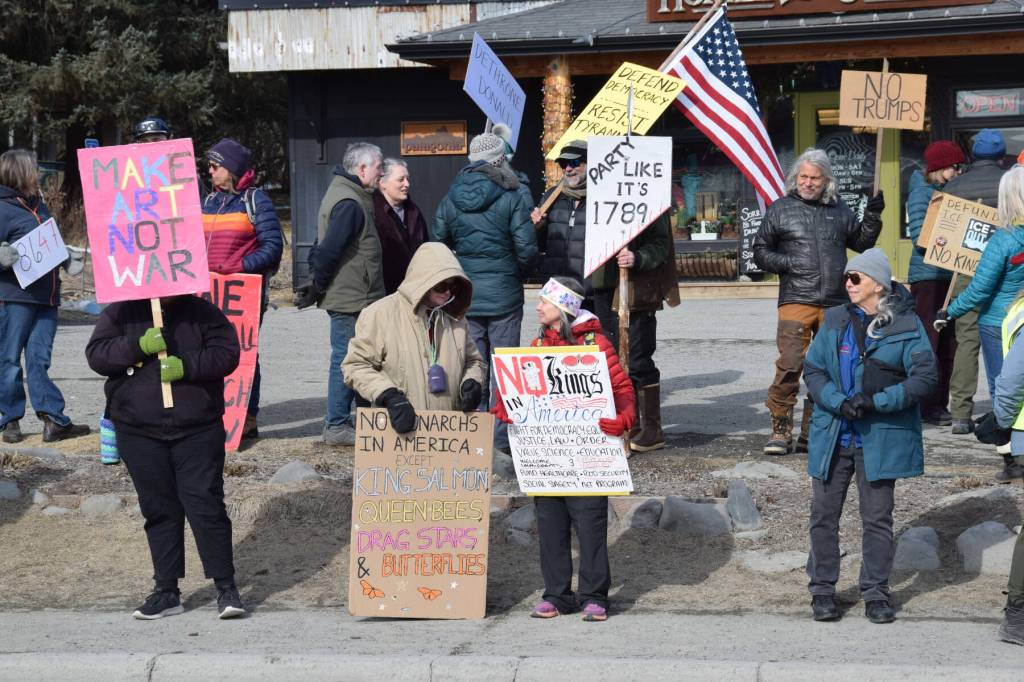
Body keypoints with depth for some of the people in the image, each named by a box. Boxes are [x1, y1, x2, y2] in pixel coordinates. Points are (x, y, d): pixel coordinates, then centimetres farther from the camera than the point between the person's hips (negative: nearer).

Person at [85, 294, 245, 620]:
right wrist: (139, 346, -19)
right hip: (139, 433, 2)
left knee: (206, 505, -6)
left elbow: (227, 353, -5)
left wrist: (186, 367, -19)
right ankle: (166, 591, 15)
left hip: (198, 431, -2)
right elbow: (96, 354, -4)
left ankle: (226, 587, 1)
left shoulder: (202, 313, 3)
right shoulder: (121, 313, 6)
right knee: (159, 510, 8)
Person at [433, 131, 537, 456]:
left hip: (464, 294, 3)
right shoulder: (514, 194, -8)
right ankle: (502, 436, 5)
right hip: (504, 294, -3)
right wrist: (520, 272, 8)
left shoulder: (452, 197, 4)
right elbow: (526, 248, -12)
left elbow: (438, 243, 5)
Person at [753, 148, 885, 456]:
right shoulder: (781, 209, 5)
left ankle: (812, 432, 17)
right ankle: (781, 429, -8)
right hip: (795, 301, -4)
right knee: (790, 364, -16)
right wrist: (787, 263, -8)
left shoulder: (839, 210, 14)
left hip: (835, 304, 4)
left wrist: (872, 218, 10)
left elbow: (861, 243, 26)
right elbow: (760, 252, 8)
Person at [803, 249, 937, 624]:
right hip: (833, 435, 3)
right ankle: (822, 589, 19)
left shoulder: (906, 325, -5)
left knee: (877, 518, 5)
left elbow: (925, 377, -9)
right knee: (824, 515, 6)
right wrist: (838, 402, -14)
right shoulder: (835, 320, 5)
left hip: (880, 437, -3)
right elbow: (812, 369, 5)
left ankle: (876, 593, 17)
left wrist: (875, 401, -17)